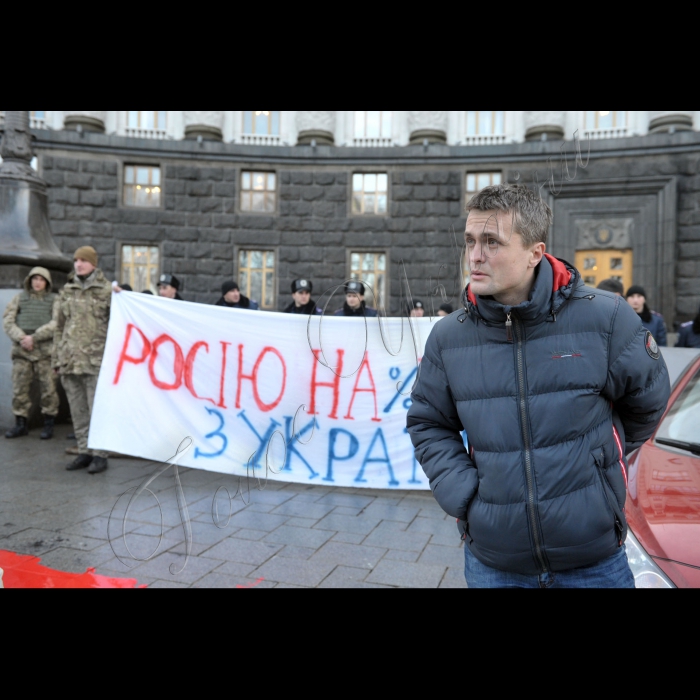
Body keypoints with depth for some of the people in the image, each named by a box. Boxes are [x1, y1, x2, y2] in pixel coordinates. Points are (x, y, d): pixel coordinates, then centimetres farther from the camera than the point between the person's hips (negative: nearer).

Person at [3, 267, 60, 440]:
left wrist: (33, 337, -14)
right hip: (21, 350, 3)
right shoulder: (20, 298, 14)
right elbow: (7, 320, 6)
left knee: (48, 388, -2)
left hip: (45, 350, -2)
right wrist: (21, 338, -11)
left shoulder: (54, 299, 7)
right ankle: (20, 424, 13)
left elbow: (56, 323, -6)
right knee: (19, 388, 2)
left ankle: (49, 425, 7)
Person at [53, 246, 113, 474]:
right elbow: (60, 327, 18)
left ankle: (100, 454, 6)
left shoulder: (107, 291, 0)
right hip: (70, 359, 5)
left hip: (96, 361, -5)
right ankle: (84, 451, 19)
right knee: (77, 410, 9)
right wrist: (57, 357, 15)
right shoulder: (67, 291, 15)